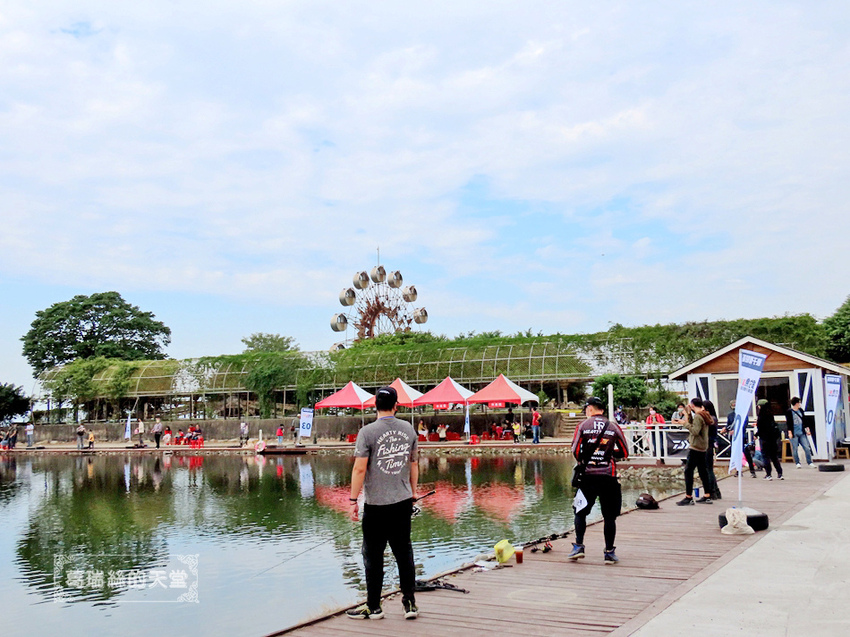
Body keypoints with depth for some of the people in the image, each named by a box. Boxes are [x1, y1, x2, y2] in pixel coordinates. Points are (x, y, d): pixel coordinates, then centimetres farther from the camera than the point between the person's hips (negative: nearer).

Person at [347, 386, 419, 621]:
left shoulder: (367, 432, -11)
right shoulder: (409, 429, 4)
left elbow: (359, 469, -13)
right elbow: (414, 464, 12)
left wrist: (353, 499, -5)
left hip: (376, 504, -4)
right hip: (403, 502, 4)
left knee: (373, 557, 6)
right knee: (404, 552, 12)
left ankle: (374, 607, 14)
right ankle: (410, 603, 16)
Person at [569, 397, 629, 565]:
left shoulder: (583, 426, 0)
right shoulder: (614, 427, 2)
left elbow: (575, 452, -2)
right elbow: (624, 453, 6)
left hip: (587, 475, 0)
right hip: (608, 477, 0)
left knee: (580, 512, 13)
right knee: (609, 516, 7)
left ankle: (579, 546, 7)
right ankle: (609, 552, 9)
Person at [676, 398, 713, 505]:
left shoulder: (698, 416, -15)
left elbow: (695, 431, -24)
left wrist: (686, 424, -16)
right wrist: (689, 415, 13)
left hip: (695, 447, -10)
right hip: (702, 448, 10)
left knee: (688, 471, -7)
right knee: (702, 471, 14)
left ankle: (688, 497, -7)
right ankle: (707, 496, 17)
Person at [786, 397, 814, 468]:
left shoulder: (801, 410, 11)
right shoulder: (789, 412, -5)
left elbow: (804, 420, 19)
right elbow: (788, 422, -6)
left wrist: (807, 429, 15)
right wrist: (790, 432, -10)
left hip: (802, 433, 5)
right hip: (794, 434, -5)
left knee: (807, 448, 0)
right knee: (794, 449, 0)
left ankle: (809, 462, 8)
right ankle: (797, 463, 12)